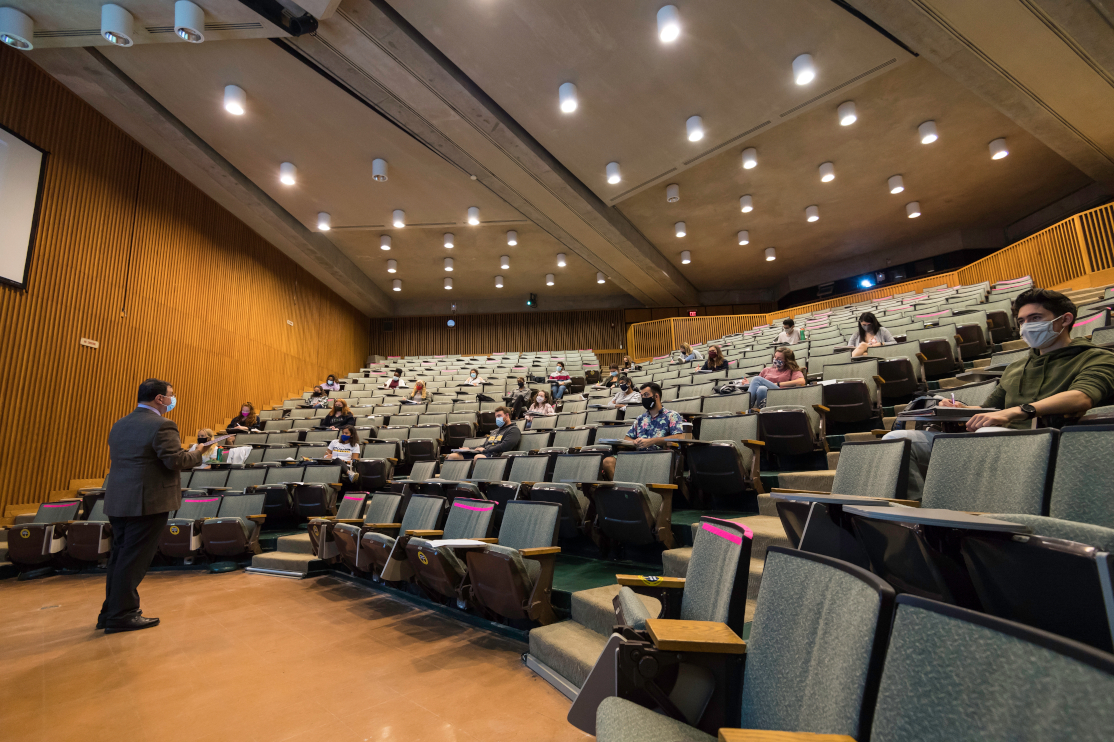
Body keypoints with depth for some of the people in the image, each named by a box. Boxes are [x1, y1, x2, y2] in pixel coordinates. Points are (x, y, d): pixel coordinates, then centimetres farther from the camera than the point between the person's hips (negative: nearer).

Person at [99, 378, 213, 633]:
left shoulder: (120, 424, 11)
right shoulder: (161, 425, -16)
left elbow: (114, 456, 16)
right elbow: (176, 461, -20)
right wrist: (198, 453, -3)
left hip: (117, 501, 9)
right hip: (147, 502, -9)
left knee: (120, 556, 17)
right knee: (135, 559, 0)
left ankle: (111, 611, 27)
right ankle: (122, 614, 8)